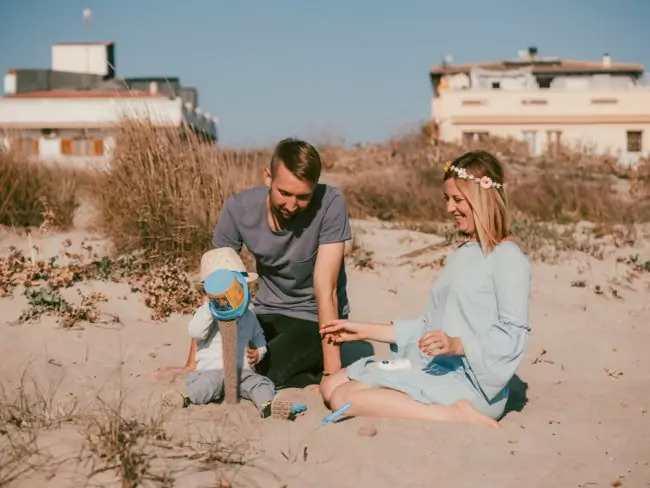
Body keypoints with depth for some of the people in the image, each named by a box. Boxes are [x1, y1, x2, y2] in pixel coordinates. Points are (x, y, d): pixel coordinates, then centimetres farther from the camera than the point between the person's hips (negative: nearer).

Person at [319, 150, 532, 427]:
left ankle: (458, 415, -18)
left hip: (469, 383, -10)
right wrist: (364, 331, 20)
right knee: (331, 386, 4)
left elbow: (514, 334, -15)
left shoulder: (506, 256, -7)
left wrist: (457, 345, -29)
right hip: (432, 370, 10)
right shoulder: (462, 254, 22)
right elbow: (431, 325, 23)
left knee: (344, 399, -21)